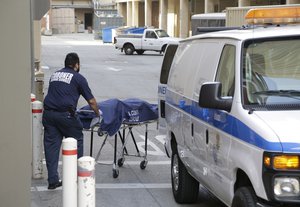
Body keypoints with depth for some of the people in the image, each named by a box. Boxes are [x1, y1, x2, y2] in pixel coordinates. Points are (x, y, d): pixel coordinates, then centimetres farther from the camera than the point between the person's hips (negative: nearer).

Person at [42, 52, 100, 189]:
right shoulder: (78, 78, 5)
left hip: (48, 113, 5)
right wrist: (97, 113, 25)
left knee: (51, 145, 7)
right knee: (76, 141, 14)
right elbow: (91, 101, 7)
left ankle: (53, 180, 5)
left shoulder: (54, 75, 21)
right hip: (65, 115, -5)